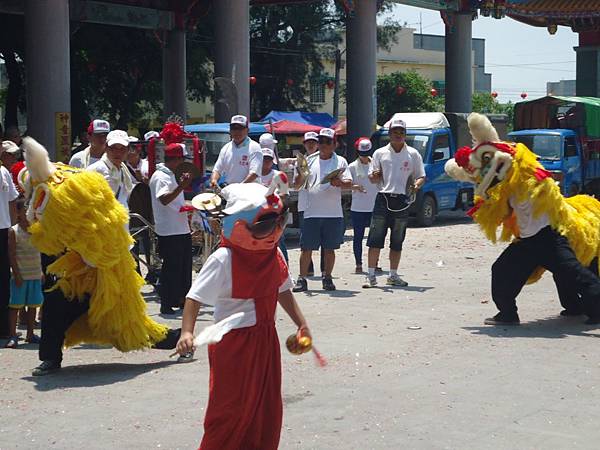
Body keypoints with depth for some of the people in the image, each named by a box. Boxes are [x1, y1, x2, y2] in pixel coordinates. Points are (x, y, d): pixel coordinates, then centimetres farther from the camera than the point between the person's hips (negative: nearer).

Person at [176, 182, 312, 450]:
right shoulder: (223, 259, -20)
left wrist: (301, 324, 15)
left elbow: (283, 292, 17)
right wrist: (187, 332, -34)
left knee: (268, 405, 15)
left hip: (265, 338, 7)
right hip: (233, 342, -7)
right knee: (231, 407, 0)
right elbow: (195, 298, -21)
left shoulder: (274, 256, 2)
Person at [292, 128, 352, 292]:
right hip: (311, 212, 1)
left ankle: (327, 278, 17)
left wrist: (339, 182, -21)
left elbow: (349, 184, 1)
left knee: (329, 248, 5)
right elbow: (297, 184, 10)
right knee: (306, 248, -2)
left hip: (333, 213, -1)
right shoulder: (310, 161, 11)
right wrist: (301, 172, -11)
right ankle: (302, 279, 3)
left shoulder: (340, 161, 8)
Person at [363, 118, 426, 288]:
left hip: (402, 200, 1)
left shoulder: (413, 154, 7)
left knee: (397, 242, 8)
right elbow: (372, 178, 8)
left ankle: (393, 276, 18)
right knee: (375, 240, -6)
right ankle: (371, 276, -3)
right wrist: (375, 176, -15)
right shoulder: (380, 153, 7)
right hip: (383, 199, -1)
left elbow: (421, 176, 10)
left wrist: (417, 184, -13)